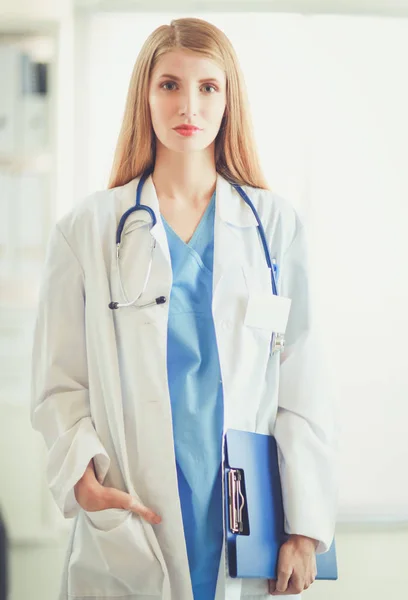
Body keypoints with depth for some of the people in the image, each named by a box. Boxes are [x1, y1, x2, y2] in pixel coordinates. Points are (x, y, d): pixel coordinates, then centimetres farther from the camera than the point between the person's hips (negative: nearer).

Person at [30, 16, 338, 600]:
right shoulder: (86, 229, 3)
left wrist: (305, 529, -2)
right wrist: (82, 474, -15)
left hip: (249, 523, 1)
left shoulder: (274, 225, 4)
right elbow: (59, 382, 2)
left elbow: (301, 382, 3)